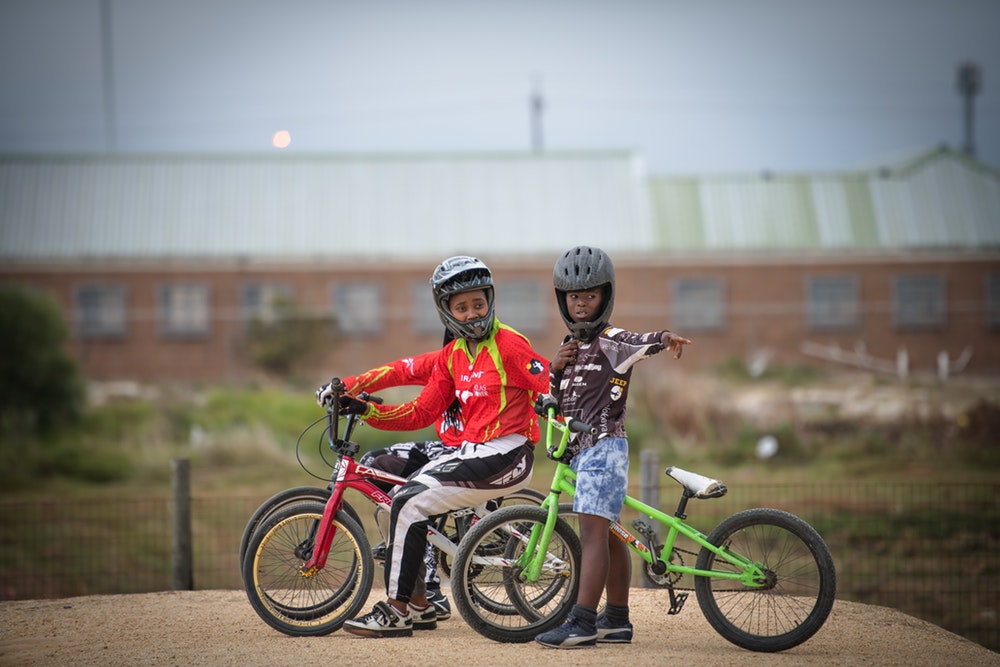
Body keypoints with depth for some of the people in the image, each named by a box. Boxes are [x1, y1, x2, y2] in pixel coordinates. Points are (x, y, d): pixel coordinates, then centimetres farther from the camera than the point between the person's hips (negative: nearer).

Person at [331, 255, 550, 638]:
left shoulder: (509, 345, -9)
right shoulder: (451, 356, 13)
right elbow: (422, 413, 10)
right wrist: (367, 410, 1)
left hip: (506, 456, -8)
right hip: (472, 451, 8)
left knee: (410, 504, -16)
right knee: (402, 496, 3)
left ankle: (397, 611, -8)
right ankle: (419, 605, 12)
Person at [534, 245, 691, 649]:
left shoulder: (611, 342, -8)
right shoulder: (573, 345, 17)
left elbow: (640, 343, -31)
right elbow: (557, 401, 20)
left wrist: (665, 338, -53)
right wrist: (555, 367, 1)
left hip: (604, 446, -9)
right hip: (580, 448, 9)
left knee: (593, 531, -16)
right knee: (610, 535, 14)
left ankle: (582, 623, -22)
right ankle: (618, 620, 19)